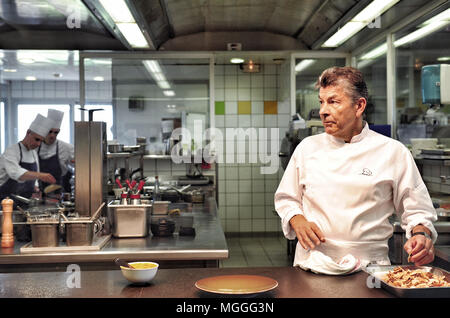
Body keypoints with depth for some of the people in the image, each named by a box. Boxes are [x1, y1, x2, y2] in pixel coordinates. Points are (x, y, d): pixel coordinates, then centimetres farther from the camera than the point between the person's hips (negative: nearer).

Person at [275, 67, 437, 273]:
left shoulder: (392, 152, 4)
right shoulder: (307, 148, 11)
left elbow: (417, 209, 9)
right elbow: (285, 198, 20)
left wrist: (421, 234, -10)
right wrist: (297, 220, 0)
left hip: (369, 265, -1)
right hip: (312, 264, 2)